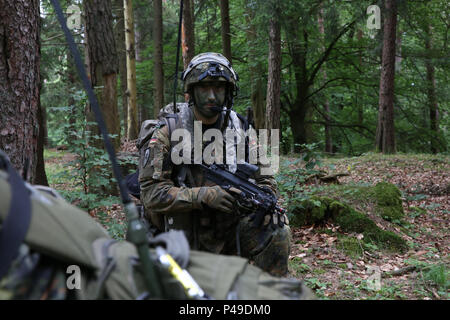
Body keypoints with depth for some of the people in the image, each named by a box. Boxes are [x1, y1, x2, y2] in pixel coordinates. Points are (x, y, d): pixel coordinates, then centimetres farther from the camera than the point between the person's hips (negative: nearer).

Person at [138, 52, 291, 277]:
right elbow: (151, 193, -17)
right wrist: (205, 196, -29)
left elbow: (266, 180, 6)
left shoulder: (240, 129, 2)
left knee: (276, 232, -21)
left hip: (230, 229, 2)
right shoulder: (166, 132, -10)